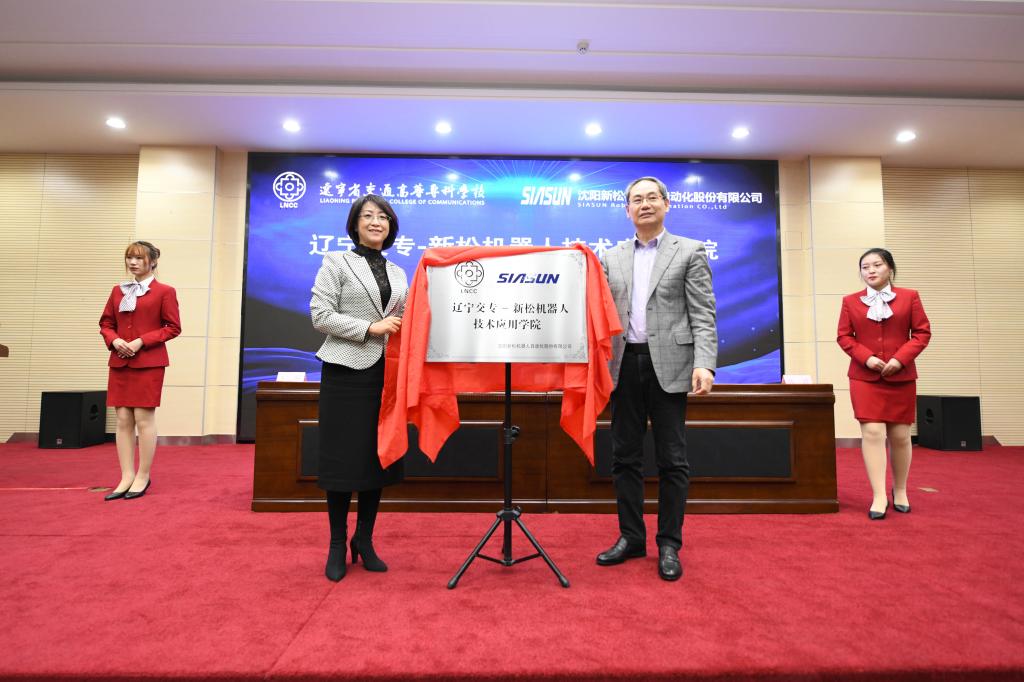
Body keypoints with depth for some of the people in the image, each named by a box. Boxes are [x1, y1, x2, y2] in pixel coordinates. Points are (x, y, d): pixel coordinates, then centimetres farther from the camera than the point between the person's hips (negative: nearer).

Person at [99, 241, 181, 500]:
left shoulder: (164, 291, -1)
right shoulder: (118, 291, 15)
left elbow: (173, 328, -5)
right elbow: (106, 324, 17)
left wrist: (141, 341, -15)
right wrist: (114, 340, -5)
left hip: (149, 363, -5)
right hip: (119, 363, 5)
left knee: (144, 420, -2)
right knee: (123, 420, 4)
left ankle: (143, 476, 9)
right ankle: (127, 477, 11)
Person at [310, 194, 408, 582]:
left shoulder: (398, 273, 16)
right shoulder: (336, 262, 2)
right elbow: (320, 315, -8)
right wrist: (370, 328, -15)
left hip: (386, 373, 5)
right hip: (346, 371, -4)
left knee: (378, 458, 8)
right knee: (343, 459, 1)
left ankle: (364, 540, 24)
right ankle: (338, 545, 18)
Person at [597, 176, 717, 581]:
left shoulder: (690, 252, 4)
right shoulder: (612, 258, 14)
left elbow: (703, 315, -3)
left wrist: (704, 364, -14)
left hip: (668, 365, -3)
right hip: (624, 365, 4)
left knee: (671, 459, 3)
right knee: (625, 456, 8)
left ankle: (669, 544, 16)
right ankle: (631, 537, 21)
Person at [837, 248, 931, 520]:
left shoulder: (909, 297, 6)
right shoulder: (850, 301, 6)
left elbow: (923, 332, 2)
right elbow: (843, 336, 4)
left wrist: (901, 358, -12)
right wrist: (866, 357, -12)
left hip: (901, 376, 1)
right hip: (864, 377, -1)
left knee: (900, 435, 7)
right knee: (872, 432, -10)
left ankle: (900, 491, 26)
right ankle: (879, 496, -6)